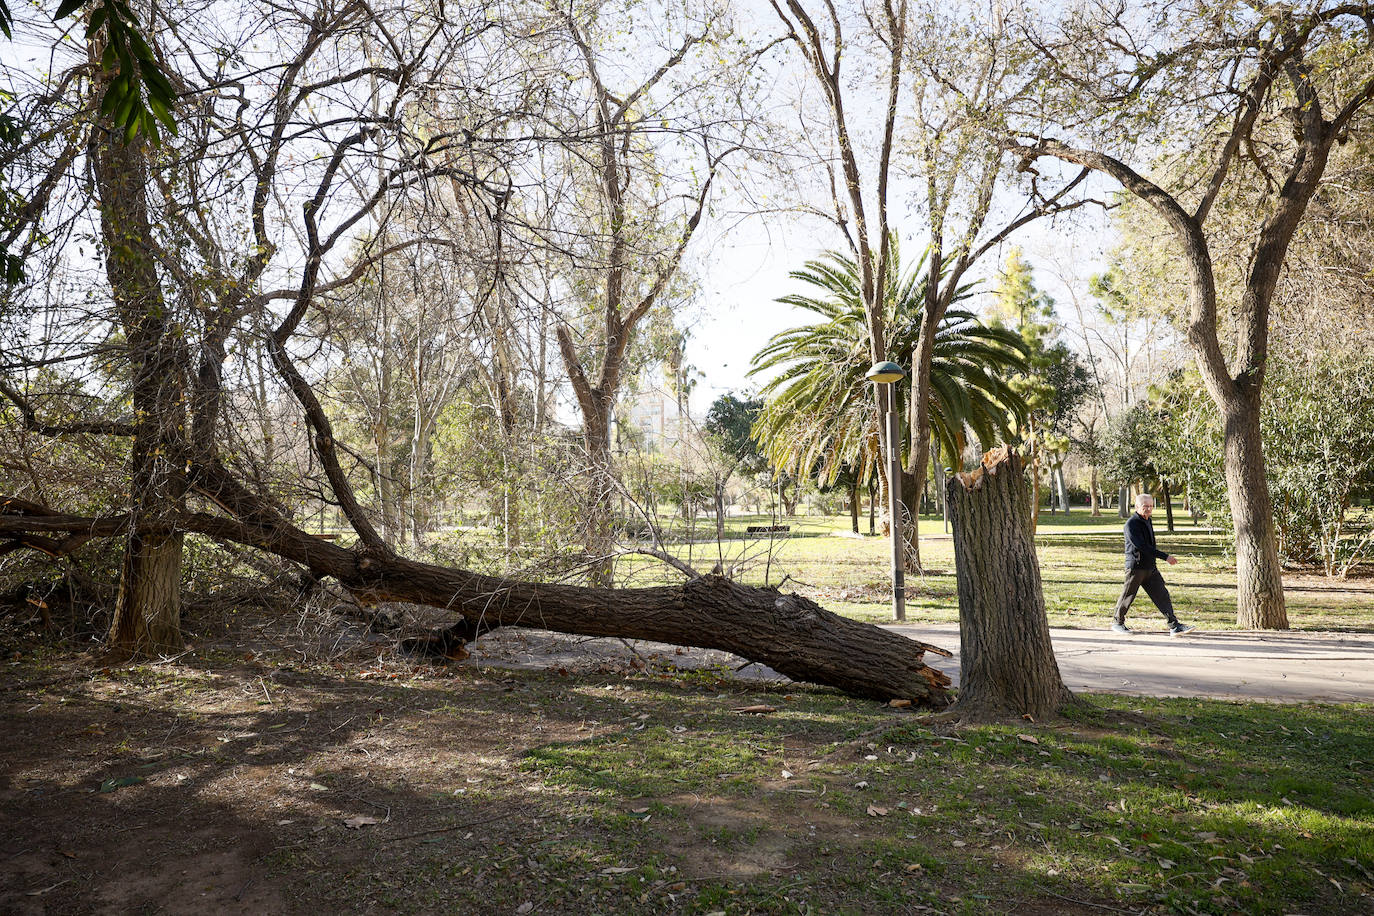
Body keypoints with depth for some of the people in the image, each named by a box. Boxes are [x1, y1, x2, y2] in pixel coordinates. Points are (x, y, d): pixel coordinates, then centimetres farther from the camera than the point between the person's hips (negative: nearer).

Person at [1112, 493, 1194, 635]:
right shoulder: (1131, 524, -15)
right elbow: (1142, 547, -23)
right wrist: (1165, 557, -24)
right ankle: (1117, 622, 21)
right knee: (1128, 596, 4)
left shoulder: (1147, 520, 12)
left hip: (1151, 567, 8)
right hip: (1136, 567, -7)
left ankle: (1174, 626, -2)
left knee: (1162, 595, 0)